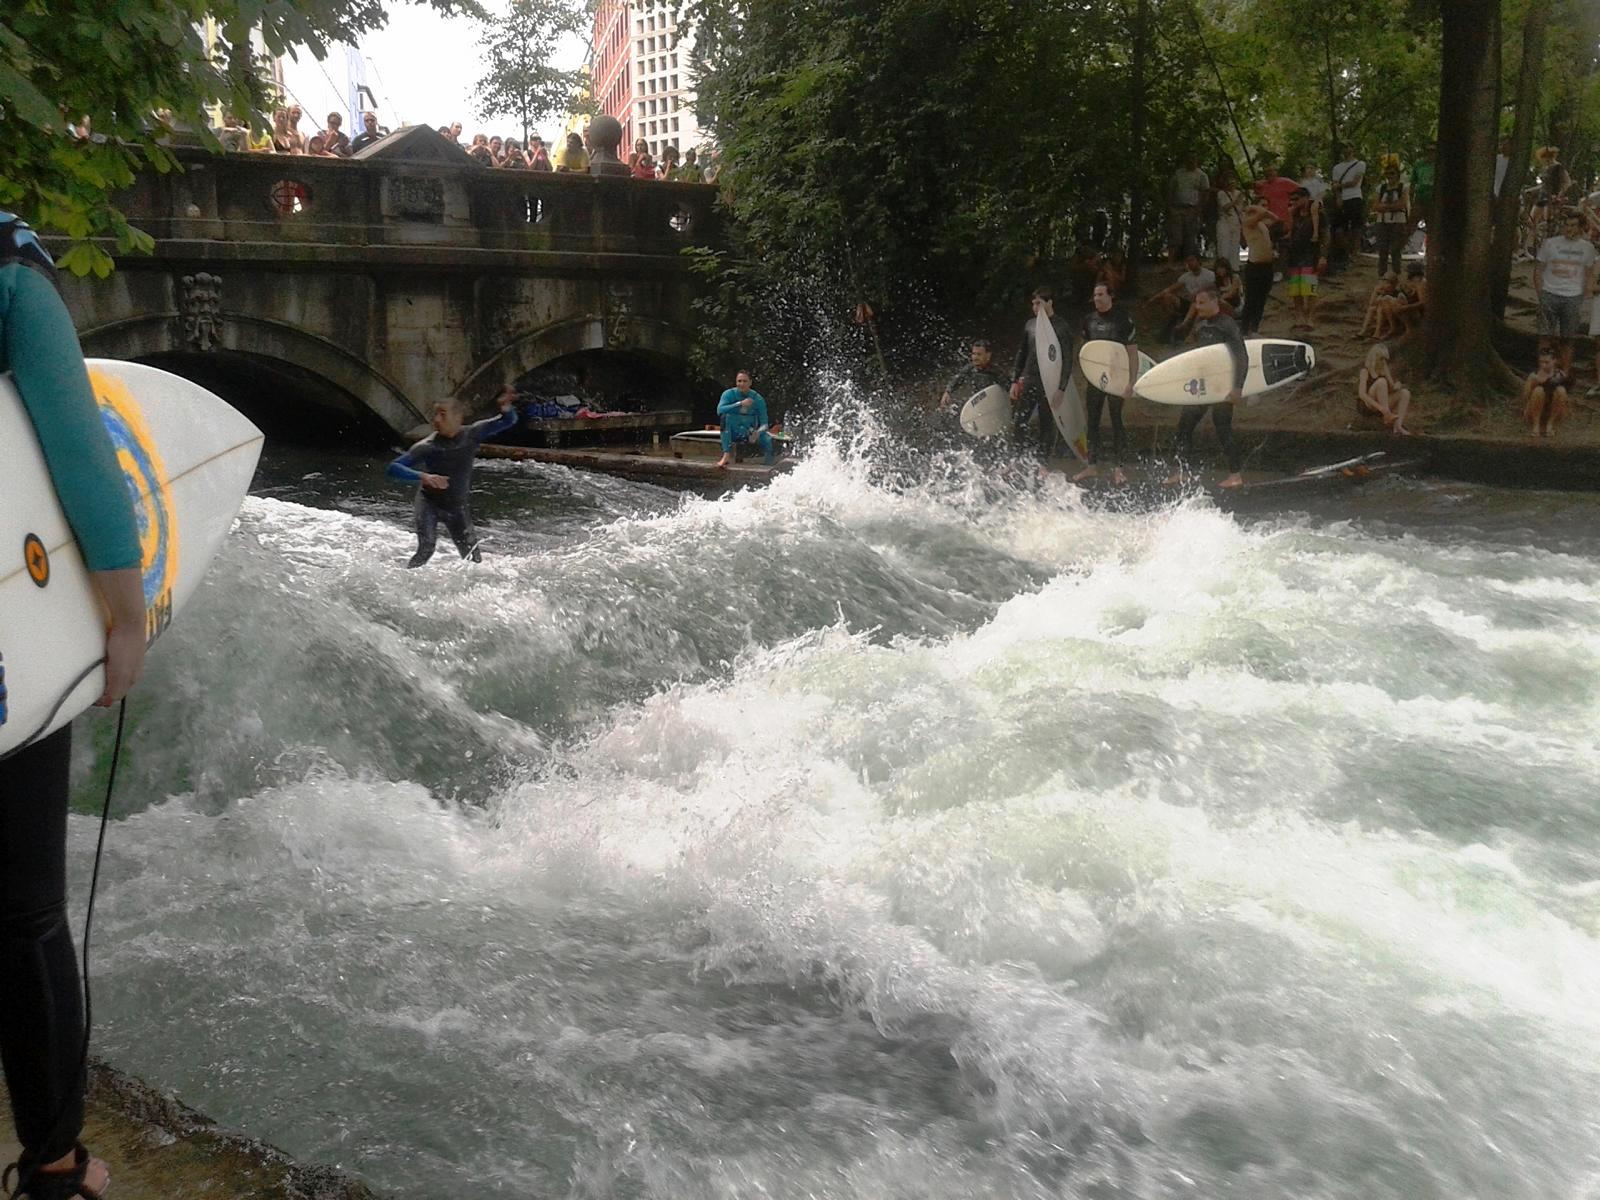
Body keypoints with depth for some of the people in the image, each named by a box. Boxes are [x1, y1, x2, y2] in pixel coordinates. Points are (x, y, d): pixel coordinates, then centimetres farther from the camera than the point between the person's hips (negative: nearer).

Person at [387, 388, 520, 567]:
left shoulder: (472, 435, -16)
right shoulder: (427, 446, -23)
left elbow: (508, 421, -13)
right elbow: (393, 468, -27)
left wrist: (505, 406, -37)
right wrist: (422, 476, -45)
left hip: (459, 506, 3)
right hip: (430, 503, -3)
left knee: (472, 556, 11)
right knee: (426, 549, -21)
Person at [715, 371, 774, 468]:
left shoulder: (758, 398, -2)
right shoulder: (729, 394, -6)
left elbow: (764, 423, -2)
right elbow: (720, 410, -24)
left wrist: (758, 432, -25)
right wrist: (740, 404, -33)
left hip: (750, 433, 1)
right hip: (732, 432, -1)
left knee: (768, 440, -30)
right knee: (726, 415, -33)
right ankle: (727, 454, -40)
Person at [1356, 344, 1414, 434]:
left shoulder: (1385, 370, 8)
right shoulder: (1365, 371, -13)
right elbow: (1361, 394, -26)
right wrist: (1380, 407, -37)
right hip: (1366, 405, -7)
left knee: (1405, 392, -16)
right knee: (1381, 381, -29)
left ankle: (1397, 426, -33)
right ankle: (1387, 416, -31)